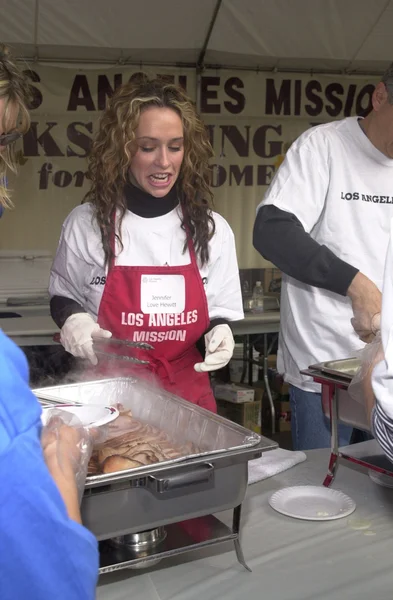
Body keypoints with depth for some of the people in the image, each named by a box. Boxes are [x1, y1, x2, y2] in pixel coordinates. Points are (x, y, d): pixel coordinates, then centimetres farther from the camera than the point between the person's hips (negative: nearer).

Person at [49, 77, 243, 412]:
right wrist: (72, 318, -13)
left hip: (187, 397, 2)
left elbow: (220, 310, 7)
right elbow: (64, 296, 8)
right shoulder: (85, 224, -7)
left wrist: (219, 330, -14)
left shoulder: (213, 229, -3)